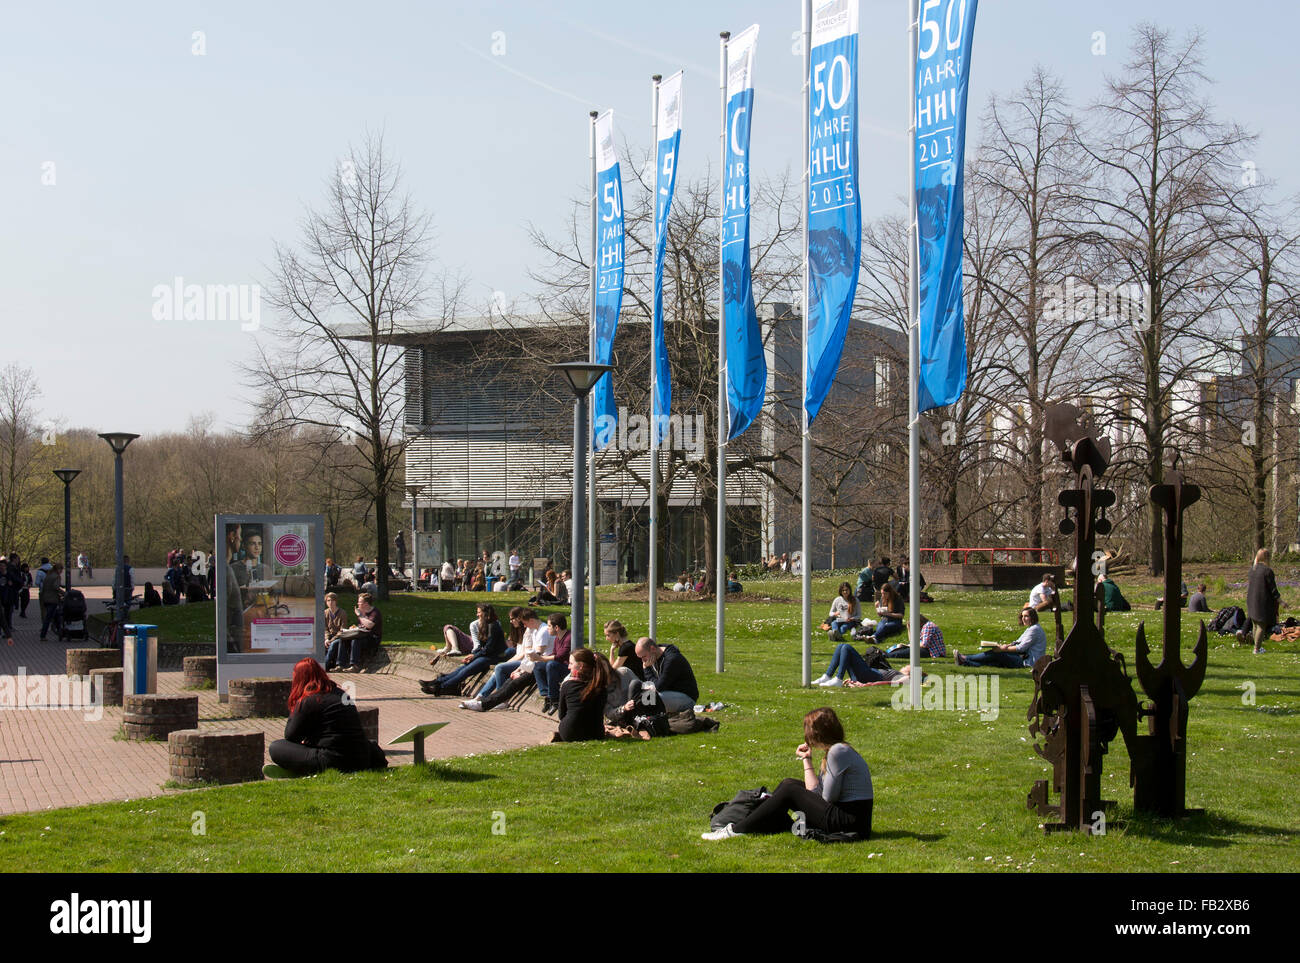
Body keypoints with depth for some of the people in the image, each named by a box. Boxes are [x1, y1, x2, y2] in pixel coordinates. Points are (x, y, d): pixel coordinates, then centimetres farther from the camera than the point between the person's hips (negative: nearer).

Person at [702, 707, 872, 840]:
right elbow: (816, 791, 11)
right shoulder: (835, 749, 15)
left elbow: (829, 798, -17)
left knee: (790, 790, -6)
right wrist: (806, 759, 17)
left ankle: (736, 830, -2)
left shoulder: (838, 751, -16)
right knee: (789, 784, 12)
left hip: (850, 823, -9)